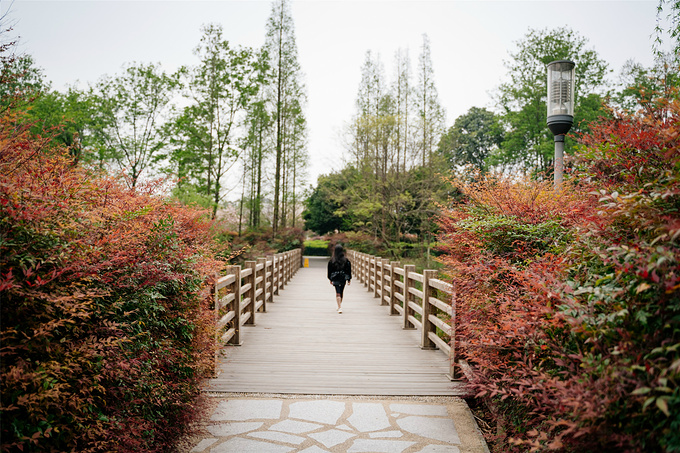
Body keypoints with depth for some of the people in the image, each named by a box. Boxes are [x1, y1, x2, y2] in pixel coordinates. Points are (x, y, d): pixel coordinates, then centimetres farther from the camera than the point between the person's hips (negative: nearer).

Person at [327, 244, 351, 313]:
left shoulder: (332, 260, -7)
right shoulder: (346, 260, -6)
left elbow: (329, 270, -1)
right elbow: (349, 270, -2)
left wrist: (330, 279, 10)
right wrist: (349, 279, 5)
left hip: (335, 279, -2)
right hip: (343, 278, 2)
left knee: (338, 293, -1)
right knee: (341, 292, 17)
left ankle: (340, 307, -13)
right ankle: (340, 306, 32)